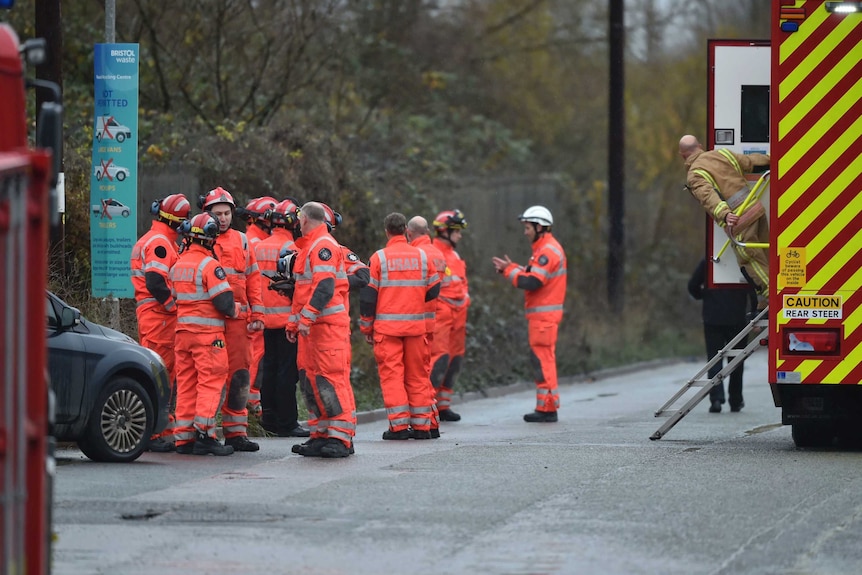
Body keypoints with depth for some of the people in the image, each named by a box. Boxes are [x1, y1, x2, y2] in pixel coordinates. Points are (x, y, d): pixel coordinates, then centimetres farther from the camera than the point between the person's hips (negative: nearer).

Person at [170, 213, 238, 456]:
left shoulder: (178, 265, 9)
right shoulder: (209, 265, -13)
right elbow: (224, 301, -16)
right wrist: (235, 309, 3)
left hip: (183, 329, 7)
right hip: (207, 332, -7)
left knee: (186, 382, 9)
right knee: (210, 381, -5)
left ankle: (184, 437, 9)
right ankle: (204, 435, -11)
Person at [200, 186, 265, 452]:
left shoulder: (241, 241, 15)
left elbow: (253, 278, 16)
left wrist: (257, 313, 8)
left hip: (238, 318, 4)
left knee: (239, 372, 2)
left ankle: (236, 431, 9)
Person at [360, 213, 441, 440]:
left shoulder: (378, 258, -4)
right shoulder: (422, 256, 4)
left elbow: (368, 295, -3)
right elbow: (433, 291, 9)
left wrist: (366, 327, 6)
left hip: (387, 326, -3)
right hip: (416, 325, 3)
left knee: (391, 373, -1)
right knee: (417, 374, 9)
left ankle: (399, 425, -6)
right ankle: (421, 425, 9)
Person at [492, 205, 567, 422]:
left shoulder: (548, 251, -16)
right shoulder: (545, 249, 18)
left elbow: (532, 282, -22)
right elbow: (534, 276, 18)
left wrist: (510, 270, -10)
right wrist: (511, 268, 8)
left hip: (544, 315, -11)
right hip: (542, 314, 11)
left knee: (543, 360, -9)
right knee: (544, 360, 12)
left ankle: (547, 408, -8)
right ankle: (546, 407, 15)